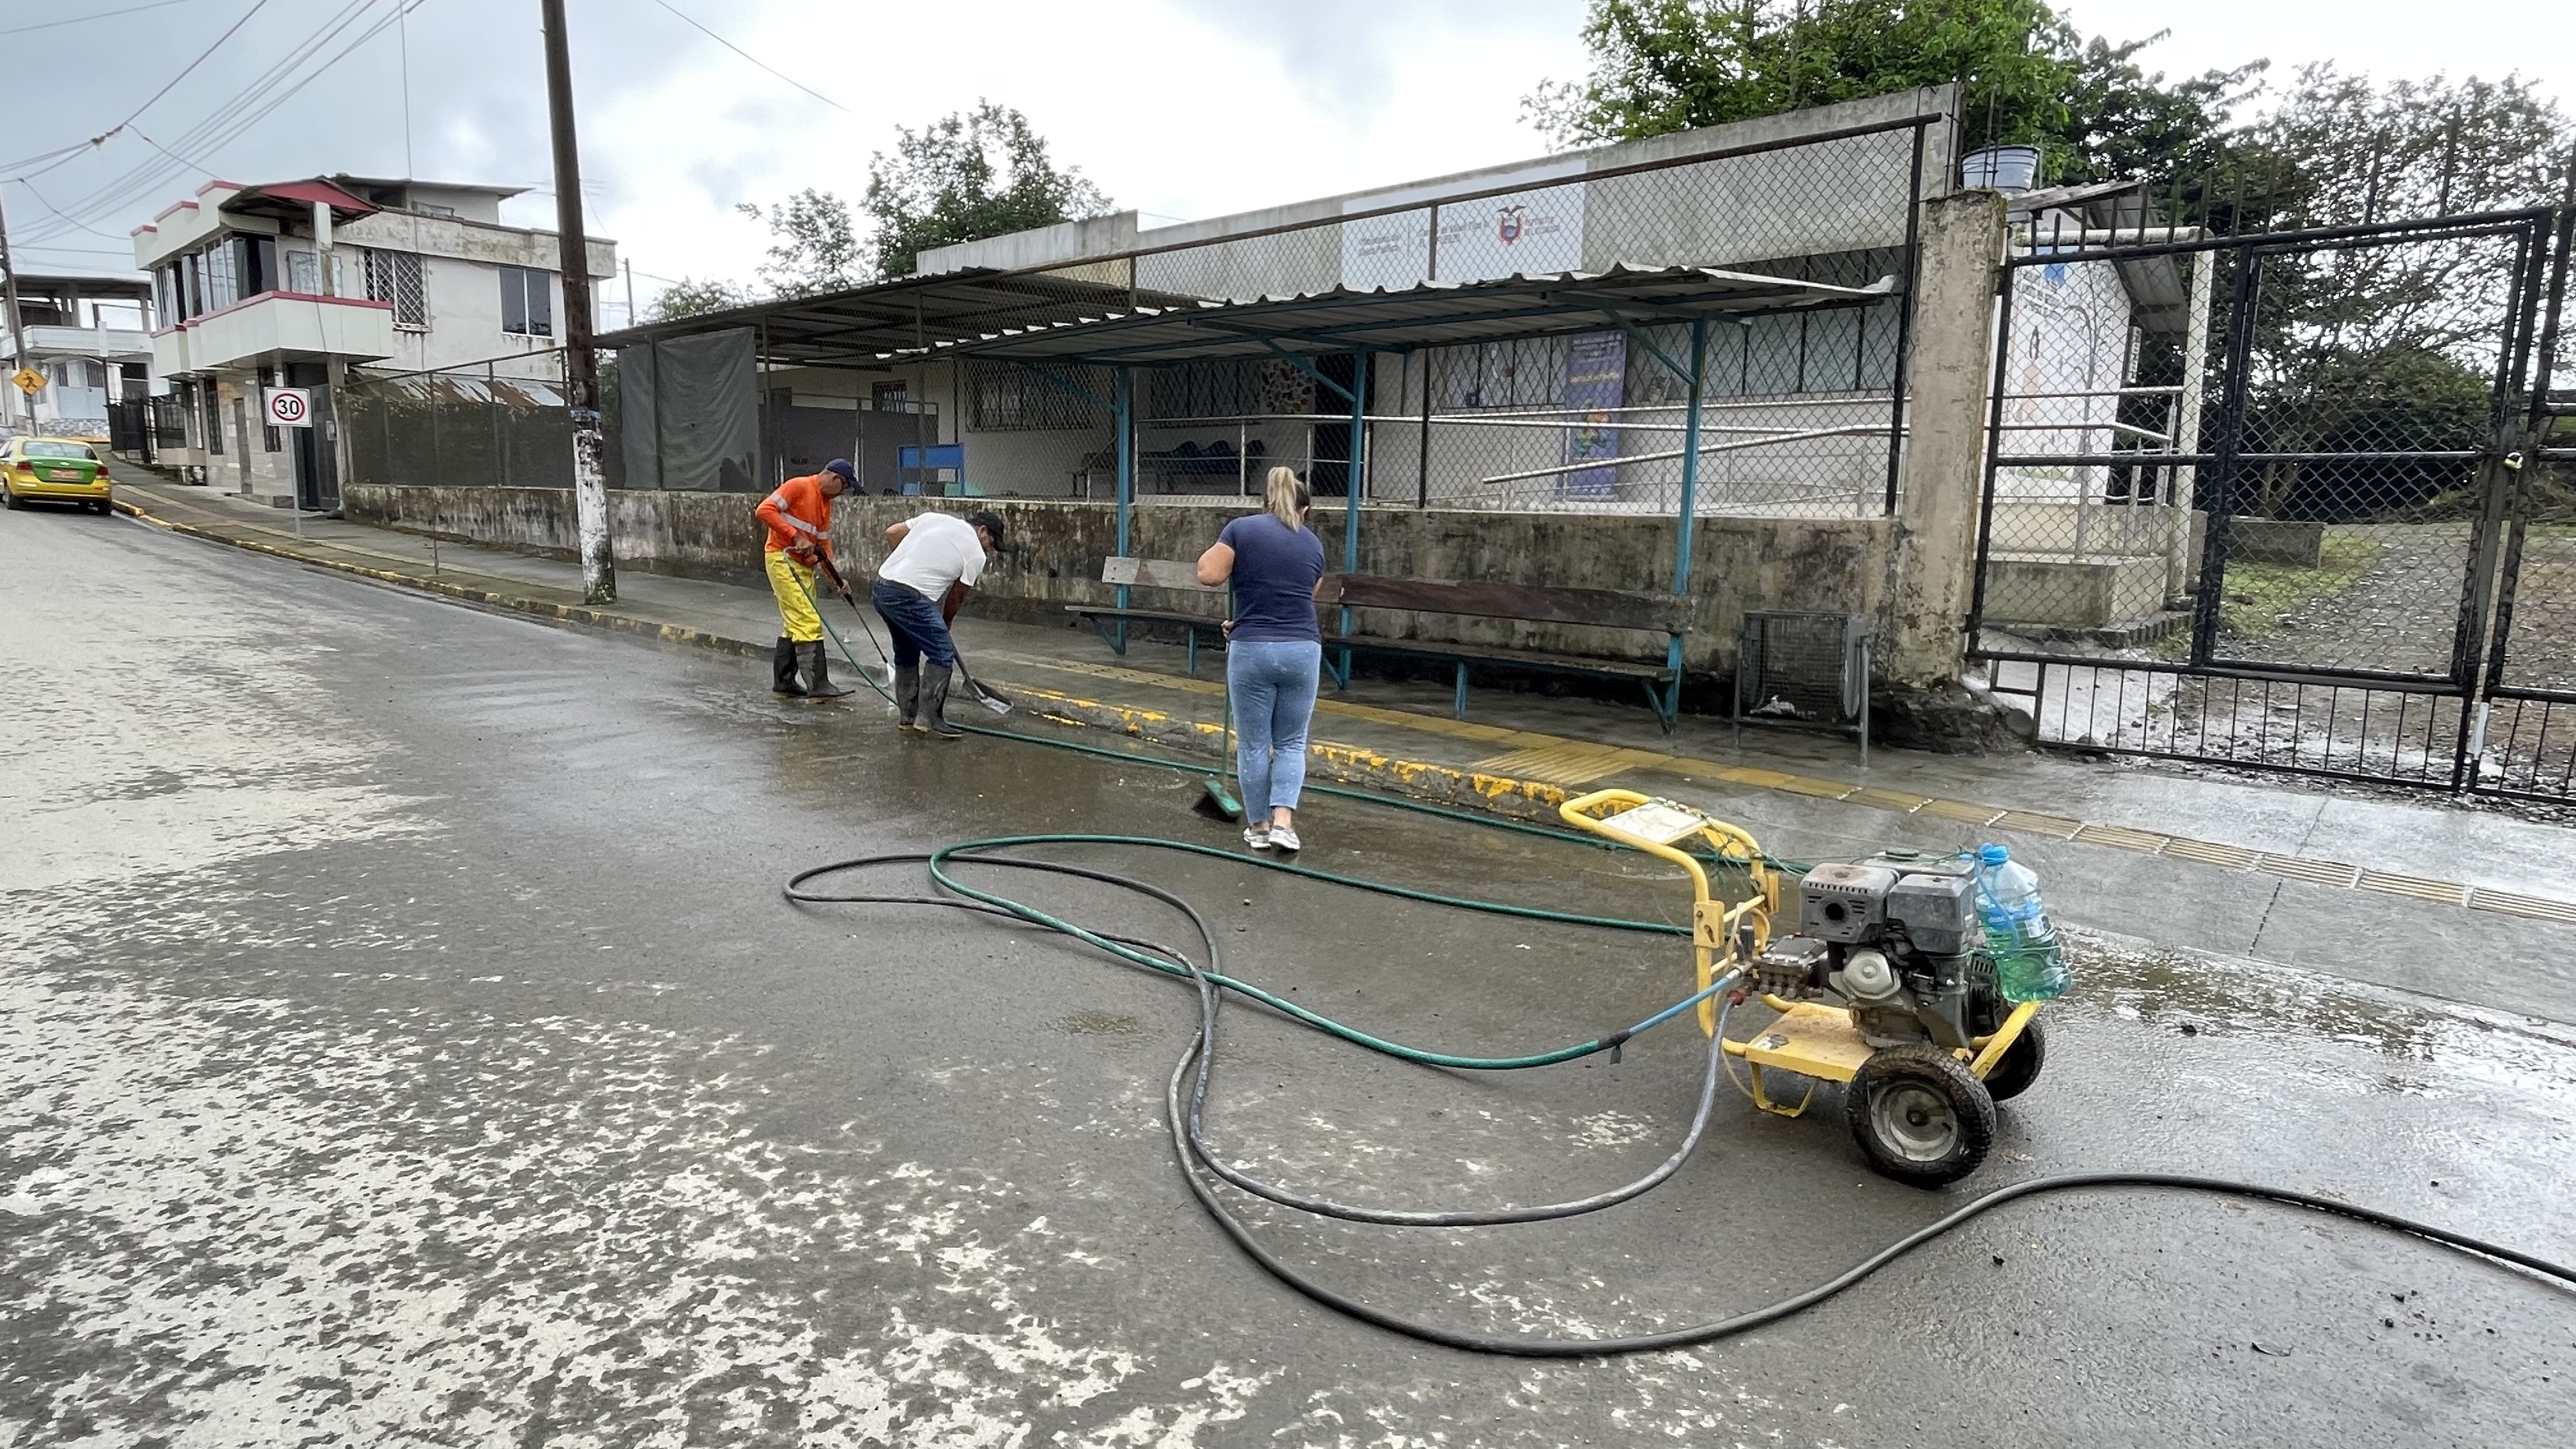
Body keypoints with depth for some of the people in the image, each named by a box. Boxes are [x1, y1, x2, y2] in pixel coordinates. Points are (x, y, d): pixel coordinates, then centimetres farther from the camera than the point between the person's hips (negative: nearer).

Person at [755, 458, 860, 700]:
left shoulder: (826, 502, 16)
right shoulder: (798, 487, -10)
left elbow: (824, 543, 18)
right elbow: (764, 510, -19)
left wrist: (836, 578, 8)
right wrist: (795, 536, -22)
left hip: (804, 565, 9)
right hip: (782, 560, -9)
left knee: (795, 626, 12)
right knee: (809, 623, -13)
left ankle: (783, 681, 20)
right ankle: (818, 685, -13)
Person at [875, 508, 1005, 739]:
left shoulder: (935, 517, 18)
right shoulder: (976, 554, 2)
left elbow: (892, 533, 18)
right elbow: (956, 597, 8)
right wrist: (944, 624, 23)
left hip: (880, 589, 8)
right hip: (910, 597, -8)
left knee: (906, 652, 22)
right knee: (943, 653, -1)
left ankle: (908, 716, 28)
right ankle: (929, 718, -2)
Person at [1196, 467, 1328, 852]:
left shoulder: (1242, 528, -2)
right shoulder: (1313, 543, 11)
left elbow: (1208, 574, -7)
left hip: (1252, 651, -2)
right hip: (1302, 651, 3)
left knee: (1253, 744, 10)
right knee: (1291, 743, 15)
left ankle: (1259, 826, 19)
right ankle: (1283, 822, 3)